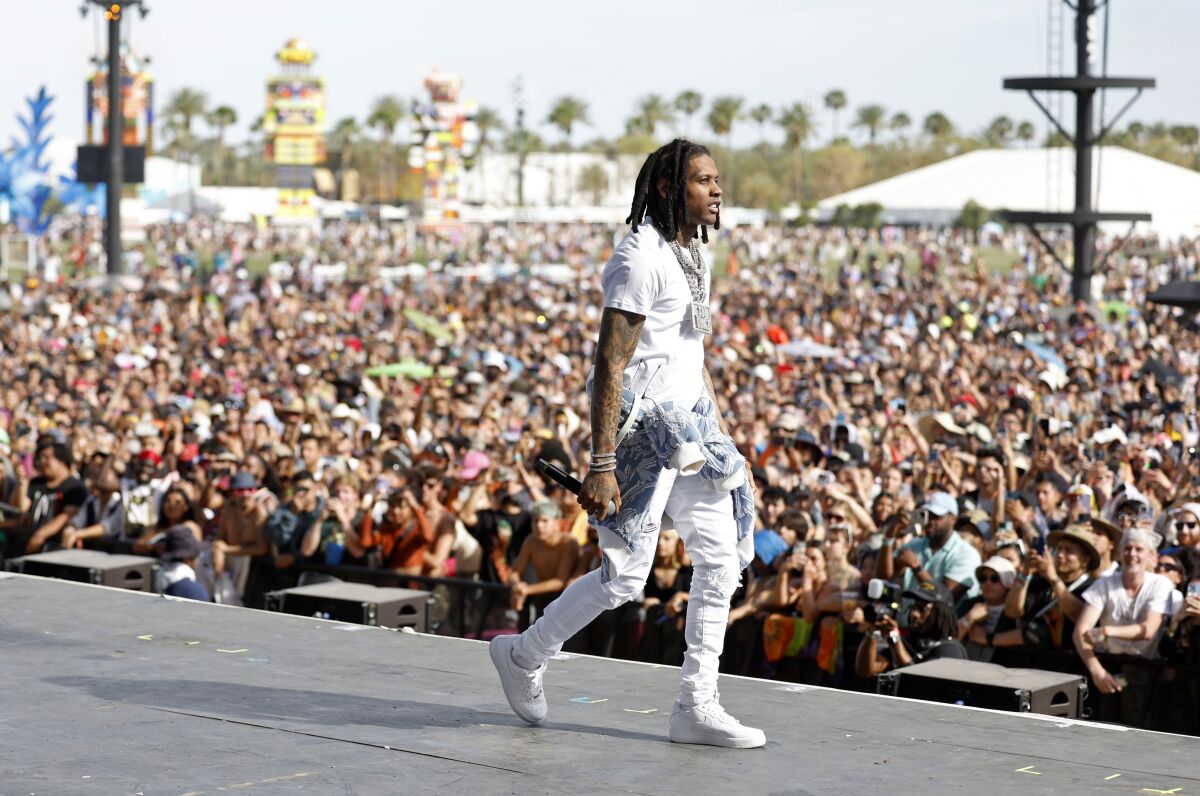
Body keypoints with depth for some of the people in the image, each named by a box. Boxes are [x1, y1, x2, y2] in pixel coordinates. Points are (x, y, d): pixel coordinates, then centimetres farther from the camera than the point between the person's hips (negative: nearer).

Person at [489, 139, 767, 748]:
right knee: (625, 575, -5)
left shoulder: (693, 257, 13)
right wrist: (601, 465, -23)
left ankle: (697, 706, 10)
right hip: (643, 427, -9)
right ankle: (523, 655, 17)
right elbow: (610, 366, -20)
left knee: (721, 560, 4)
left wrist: (720, 429, 21)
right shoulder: (640, 259, -16)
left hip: (691, 424, 9)